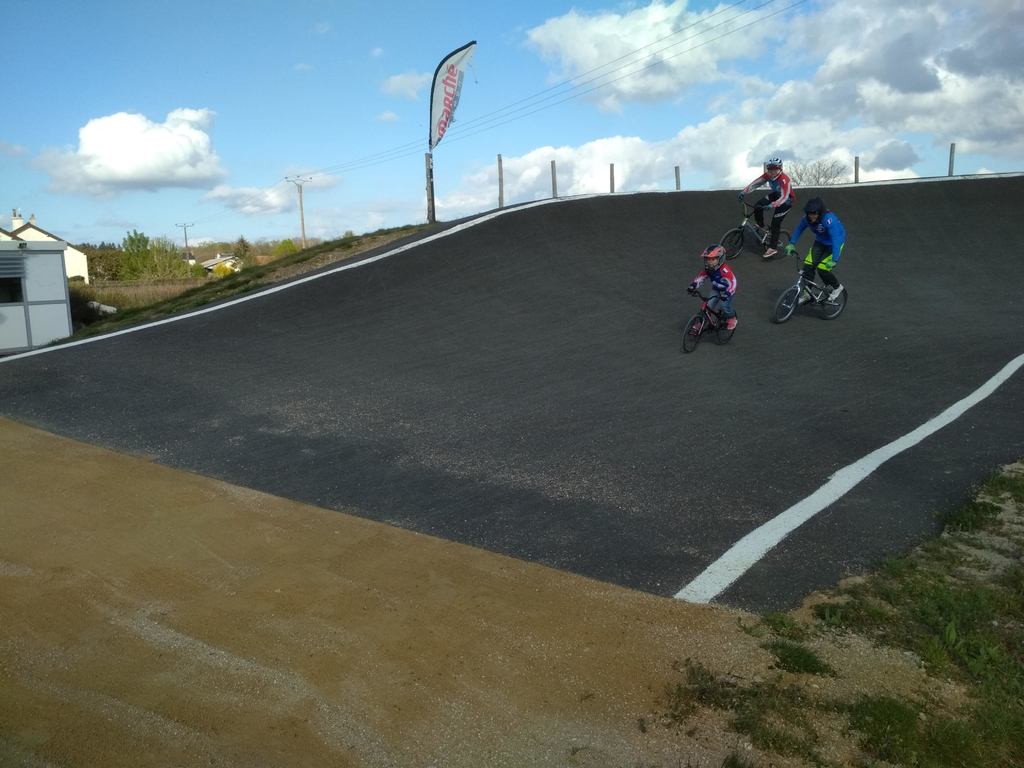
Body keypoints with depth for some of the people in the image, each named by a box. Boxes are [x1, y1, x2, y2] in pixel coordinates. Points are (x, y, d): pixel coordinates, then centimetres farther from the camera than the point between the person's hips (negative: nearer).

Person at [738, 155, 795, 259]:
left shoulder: (784, 180, -37)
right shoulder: (767, 175, -18)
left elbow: (784, 197, -45)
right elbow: (755, 183, -15)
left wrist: (772, 205, -58)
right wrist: (743, 192, -28)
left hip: (786, 200, -6)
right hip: (775, 194, 6)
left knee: (775, 222, -11)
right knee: (757, 206, -14)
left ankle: (773, 247, -2)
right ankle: (760, 227, 10)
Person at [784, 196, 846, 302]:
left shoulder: (829, 219, -36)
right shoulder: (807, 217, -18)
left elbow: (836, 239, -40)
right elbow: (799, 228, 2)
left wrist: (834, 260, -46)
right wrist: (791, 244, -3)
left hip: (834, 244, -6)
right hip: (820, 242, 6)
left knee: (822, 269, -15)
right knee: (808, 265, -10)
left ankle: (837, 287, 13)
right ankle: (806, 294, 4)